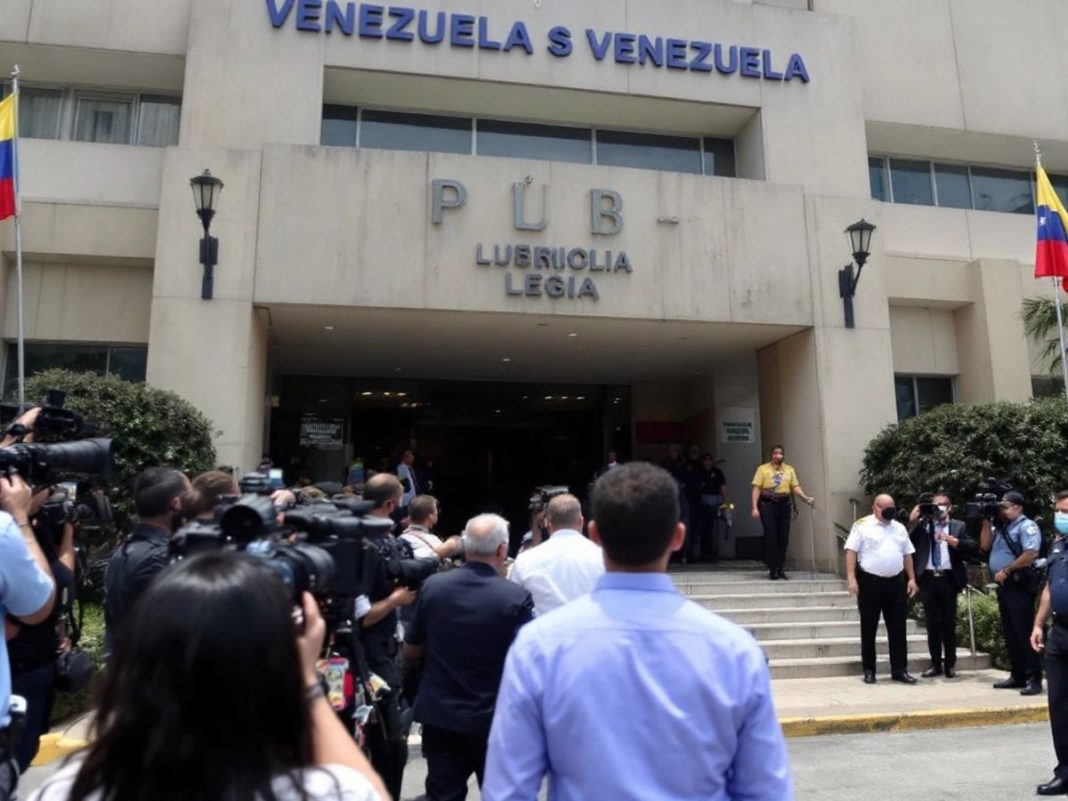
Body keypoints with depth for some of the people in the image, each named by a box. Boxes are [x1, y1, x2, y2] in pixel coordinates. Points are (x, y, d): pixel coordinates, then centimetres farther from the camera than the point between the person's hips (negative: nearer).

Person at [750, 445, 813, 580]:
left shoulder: (790, 470, 11)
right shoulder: (763, 469, 1)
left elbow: (796, 487, 7)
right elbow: (756, 489, -3)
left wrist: (806, 498, -11)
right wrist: (755, 507, -11)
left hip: (784, 505, 3)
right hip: (767, 505, -3)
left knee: (783, 538, 4)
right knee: (771, 538, -3)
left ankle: (781, 569, 14)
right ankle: (772, 569, 4)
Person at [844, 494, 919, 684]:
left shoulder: (899, 528, 14)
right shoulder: (862, 525, -5)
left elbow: (907, 555, 17)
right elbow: (851, 552, -9)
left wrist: (912, 579, 9)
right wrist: (851, 578, -16)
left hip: (896, 583, 5)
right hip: (870, 582, -5)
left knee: (898, 628, 7)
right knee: (868, 628, 4)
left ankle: (899, 670, 15)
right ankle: (869, 670, 13)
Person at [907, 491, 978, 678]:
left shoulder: (959, 526, 8)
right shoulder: (922, 525, 8)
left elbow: (974, 549, -4)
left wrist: (954, 541, -18)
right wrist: (912, 521, -10)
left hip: (948, 579, -1)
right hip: (928, 579, 1)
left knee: (949, 624, 5)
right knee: (932, 624, 6)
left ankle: (950, 664, 17)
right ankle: (935, 664, 15)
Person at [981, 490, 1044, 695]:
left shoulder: (1026, 526, -8)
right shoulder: (999, 527, 16)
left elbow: (1030, 555, -19)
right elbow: (985, 547, 8)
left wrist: (1006, 571, -16)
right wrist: (986, 522, 3)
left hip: (1019, 586, -8)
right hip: (1003, 586, 8)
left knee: (1024, 634, -6)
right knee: (1010, 634, 11)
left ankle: (1034, 679, -1)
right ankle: (1017, 676, 18)